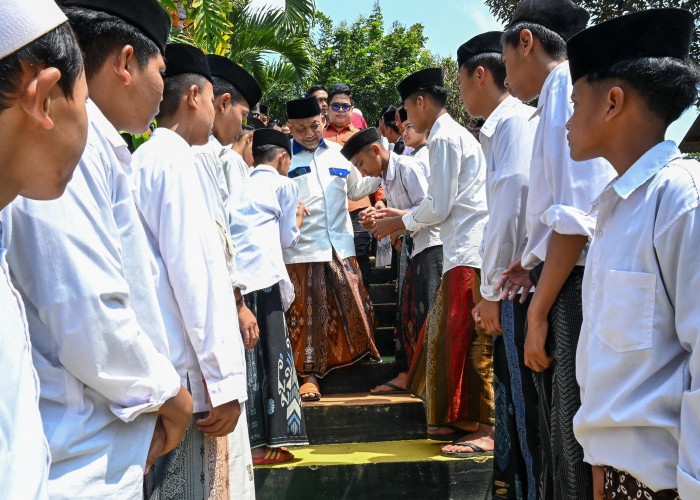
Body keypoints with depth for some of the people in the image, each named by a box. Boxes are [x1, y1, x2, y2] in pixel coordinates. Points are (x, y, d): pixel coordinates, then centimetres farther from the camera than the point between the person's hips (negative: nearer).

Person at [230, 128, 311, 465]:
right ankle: (272, 442, -2)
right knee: (271, 354, -1)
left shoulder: (242, 184, 25)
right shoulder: (283, 184, 11)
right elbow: (288, 238, 11)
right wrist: (298, 217, 31)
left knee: (242, 357, 6)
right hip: (262, 275, -5)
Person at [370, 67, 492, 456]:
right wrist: (402, 218, 22)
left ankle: (487, 429, -4)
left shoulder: (444, 138, -11)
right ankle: (465, 418, 22)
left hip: (469, 252, -10)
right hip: (464, 250, 10)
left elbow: (438, 207, -13)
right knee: (450, 334, 15)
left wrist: (399, 223, 1)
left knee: (470, 340, -8)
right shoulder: (455, 134, 20)